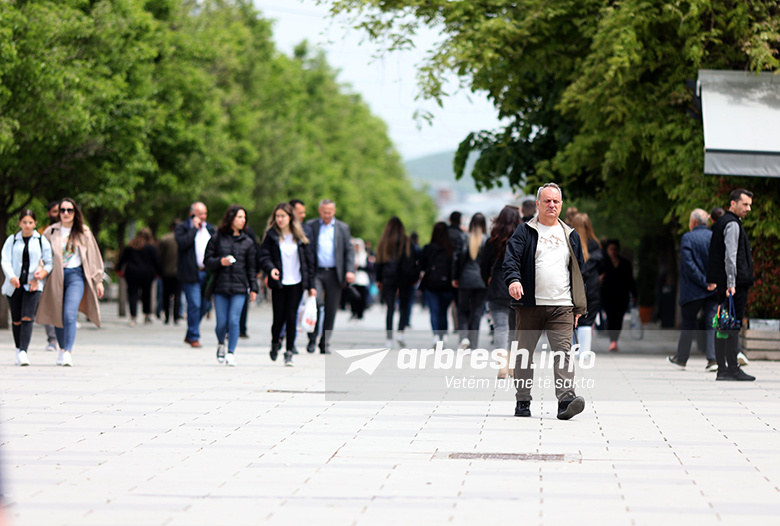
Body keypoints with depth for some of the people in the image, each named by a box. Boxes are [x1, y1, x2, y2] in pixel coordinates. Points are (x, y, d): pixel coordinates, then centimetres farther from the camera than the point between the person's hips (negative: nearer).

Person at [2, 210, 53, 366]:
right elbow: (5, 261, 1)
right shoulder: (12, 240, 10)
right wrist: (11, 277, -17)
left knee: (27, 318, -16)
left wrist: (39, 277, -11)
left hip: (33, 286, -2)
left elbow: (49, 263, 6)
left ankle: (23, 352, -22)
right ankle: (19, 349, 22)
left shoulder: (42, 241, 7)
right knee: (16, 320, 6)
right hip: (14, 285, 2)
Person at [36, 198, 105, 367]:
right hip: (55, 276, 2)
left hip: (75, 276, -2)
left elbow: (94, 257, 11)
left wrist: (98, 280, 8)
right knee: (57, 317, 8)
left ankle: (68, 353, -24)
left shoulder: (84, 233, 7)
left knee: (70, 315, -18)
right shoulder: (51, 232, 7)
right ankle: (62, 349, 28)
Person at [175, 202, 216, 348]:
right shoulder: (182, 228, 0)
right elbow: (182, 243, -18)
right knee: (194, 305, -7)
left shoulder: (211, 229, 15)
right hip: (191, 274, -5)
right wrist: (194, 228, -12)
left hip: (207, 273, 5)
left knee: (206, 305, 5)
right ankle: (194, 337, 3)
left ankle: (190, 335, 19)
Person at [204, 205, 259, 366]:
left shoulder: (247, 242, 9)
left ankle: (231, 353, 1)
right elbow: (207, 260, 6)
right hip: (220, 286, 0)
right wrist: (220, 262, -13)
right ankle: (221, 344, 31)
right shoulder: (217, 238, 5)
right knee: (221, 323, 0)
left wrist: (253, 288, 7)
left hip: (239, 288, 0)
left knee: (234, 321, -10)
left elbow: (251, 268, 10)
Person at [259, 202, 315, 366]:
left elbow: (307, 261, 10)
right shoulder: (271, 236, 2)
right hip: (279, 284, -1)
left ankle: (289, 352, 4)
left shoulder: (300, 237, 7)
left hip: (296, 284, 1)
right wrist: (271, 269, -28)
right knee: (279, 317, -2)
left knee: (291, 317, -5)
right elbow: (264, 257, -7)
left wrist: (311, 285, 8)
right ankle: (275, 342, 28)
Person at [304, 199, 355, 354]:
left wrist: (350, 270, -6)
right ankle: (312, 339, -11)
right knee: (316, 301, -22)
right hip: (316, 272, -2)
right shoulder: (310, 226, 8)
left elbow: (349, 251, 8)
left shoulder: (343, 228, 11)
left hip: (334, 274, 2)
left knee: (331, 310, 3)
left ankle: (324, 344, 13)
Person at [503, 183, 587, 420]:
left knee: (563, 352, -12)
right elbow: (511, 258, -7)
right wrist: (513, 280, -29)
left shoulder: (570, 236, 17)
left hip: (562, 307, 1)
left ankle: (566, 400, -21)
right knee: (524, 354, 3)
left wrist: (579, 307, 14)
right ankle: (522, 402, 13)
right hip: (530, 305, -1)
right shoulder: (524, 232, 6)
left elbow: (579, 273, 20)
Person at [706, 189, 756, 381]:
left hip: (725, 285, 10)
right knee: (733, 326, -9)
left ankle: (722, 369, 10)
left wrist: (713, 280, 25)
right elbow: (730, 257, -19)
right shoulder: (732, 224, -11)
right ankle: (732, 369, -10)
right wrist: (731, 284, -22)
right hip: (735, 285, -10)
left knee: (723, 327, 9)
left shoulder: (722, 223, 21)